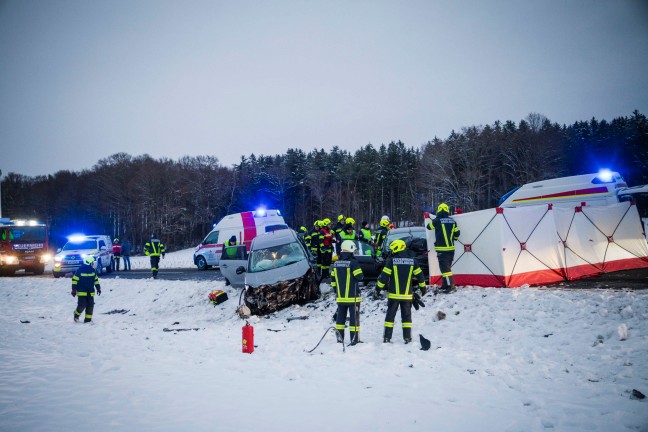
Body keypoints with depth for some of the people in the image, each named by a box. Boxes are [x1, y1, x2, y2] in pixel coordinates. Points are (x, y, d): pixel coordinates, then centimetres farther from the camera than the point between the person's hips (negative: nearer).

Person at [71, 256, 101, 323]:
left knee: (90, 305, 2)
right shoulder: (80, 270, -9)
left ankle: (88, 319, 13)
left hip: (90, 292, 5)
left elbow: (96, 280, 17)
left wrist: (98, 288, 15)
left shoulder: (93, 270, 7)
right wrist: (74, 290, -7)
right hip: (82, 292, -5)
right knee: (82, 305, -10)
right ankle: (76, 315, 20)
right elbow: (74, 280, -6)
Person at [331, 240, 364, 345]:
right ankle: (354, 339, 4)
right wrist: (358, 270, 8)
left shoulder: (336, 263, 6)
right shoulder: (353, 262, -13)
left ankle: (340, 338, 17)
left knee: (340, 317, 13)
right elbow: (360, 277, -13)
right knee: (354, 317, 2)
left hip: (340, 296, 5)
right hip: (352, 296, -5)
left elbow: (333, 279, 11)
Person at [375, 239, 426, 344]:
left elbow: (384, 276, -10)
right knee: (406, 316, 10)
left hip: (393, 295, -2)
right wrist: (423, 288, 22)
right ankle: (407, 338, 9)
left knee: (390, 315, 6)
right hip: (407, 295, 2)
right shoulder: (412, 261, 2)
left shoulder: (391, 260, -9)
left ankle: (387, 337, 7)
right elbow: (420, 275, 8)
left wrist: (378, 289, -1)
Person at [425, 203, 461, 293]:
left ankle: (450, 285, -11)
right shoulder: (452, 221, 5)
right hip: (451, 248, 6)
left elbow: (428, 226, 6)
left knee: (444, 267, -6)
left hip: (442, 249, -6)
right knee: (447, 266, 15)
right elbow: (457, 233, 11)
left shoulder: (437, 221, -11)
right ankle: (445, 285, 22)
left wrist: (428, 218, 25)